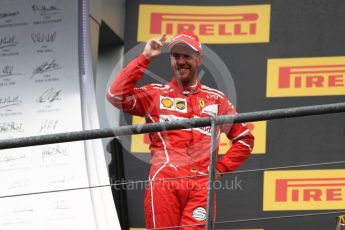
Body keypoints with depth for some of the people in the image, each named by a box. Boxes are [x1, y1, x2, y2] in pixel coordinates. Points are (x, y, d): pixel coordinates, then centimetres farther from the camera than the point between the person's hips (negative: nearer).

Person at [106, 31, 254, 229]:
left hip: (201, 186, 1)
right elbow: (116, 95, -3)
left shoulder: (216, 99, 19)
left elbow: (245, 139, 24)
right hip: (163, 183, -1)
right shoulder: (156, 94, 14)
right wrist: (145, 58, 0)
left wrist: (220, 168, 11)